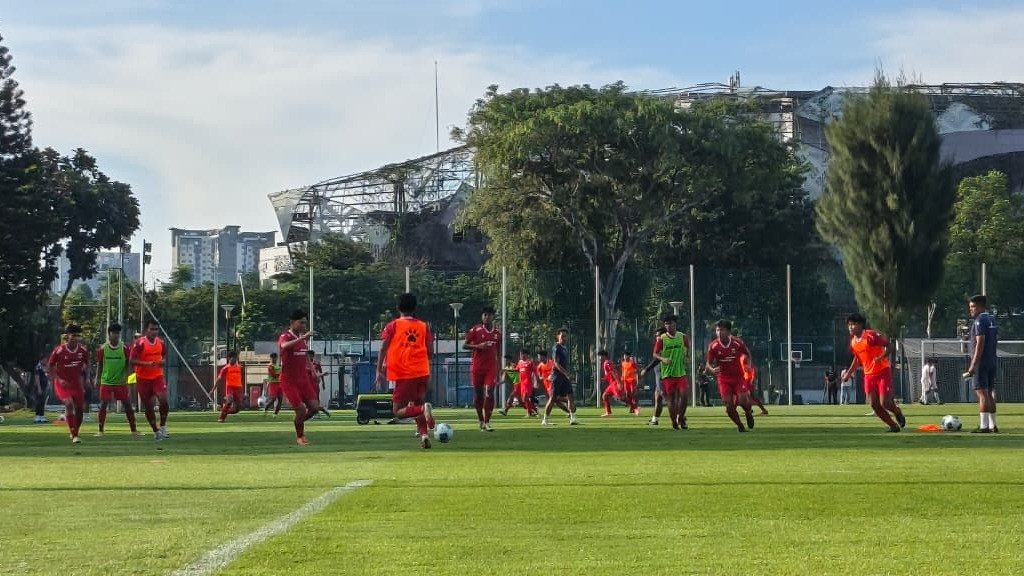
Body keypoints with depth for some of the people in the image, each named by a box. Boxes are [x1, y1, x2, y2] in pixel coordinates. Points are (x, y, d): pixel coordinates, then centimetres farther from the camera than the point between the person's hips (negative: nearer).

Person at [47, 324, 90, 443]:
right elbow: (49, 368, -5)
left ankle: (75, 433, 28)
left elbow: (86, 365, 15)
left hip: (76, 383, 4)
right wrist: (58, 380, -16)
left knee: (80, 409, 5)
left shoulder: (82, 350, -3)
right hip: (62, 384, -4)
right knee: (69, 403, -26)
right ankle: (73, 435, -25)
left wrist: (86, 379, 2)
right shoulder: (59, 351, -14)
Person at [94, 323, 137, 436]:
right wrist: (97, 379, 0)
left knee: (127, 404, 1)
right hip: (106, 381, 0)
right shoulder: (102, 349, -2)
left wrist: (126, 375, -12)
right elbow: (99, 364, 6)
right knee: (103, 404, -5)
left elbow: (129, 364, 2)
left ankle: (134, 430, 8)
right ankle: (100, 430, 3)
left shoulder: (124, 348, -3)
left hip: (121, 382, 0)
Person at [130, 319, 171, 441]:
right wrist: (147, 364, -28)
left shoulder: (160, 342, 3)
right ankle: (156, 431, 19)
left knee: (163, 400, -17)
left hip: (158, 376, 3)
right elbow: (132, 360, -15)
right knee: (148, 406, 4)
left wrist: (163, 361, -2)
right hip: (143, 378, -3)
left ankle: (163, 426, 2)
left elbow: (164, 354, 21)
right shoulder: (139, 343, -13)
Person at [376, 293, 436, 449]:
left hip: (403, 375, -4)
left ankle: (423, 409, -26)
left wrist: (379, 371, -1)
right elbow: (429, 350, 8)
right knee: (417, 406, 17)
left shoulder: (393, 326, 3)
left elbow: (383, 349, -4)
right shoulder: (423, 326, 10)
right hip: (422, 372, 4)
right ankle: (424, 435, -4)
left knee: (398, 411, 1)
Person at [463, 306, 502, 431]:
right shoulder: (475, 330, -2)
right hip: (477, 367, -1)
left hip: (491, 367, 1)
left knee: (490, 392, -13)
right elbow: (464, 345, -1)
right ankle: (481, 421, 19)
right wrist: (478, 346, -17)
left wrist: (499, 370, 14)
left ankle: (487, 422, -12)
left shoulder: (497, 333, 9)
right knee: (478, 394, 5)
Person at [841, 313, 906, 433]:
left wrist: (881, 357, -29)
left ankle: (898, 412, 22)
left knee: (884, 403, -12)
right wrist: (849, 373, 20)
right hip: (868, 375, 6)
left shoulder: (871, 335, -16)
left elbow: (888, 345, -12)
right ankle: (893, 426, 11)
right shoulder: (853, 341, 7)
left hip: (883, 372, -6)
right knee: (874, 405, -3)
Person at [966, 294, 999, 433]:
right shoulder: (992, 320, 14)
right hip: (992, 362, 9)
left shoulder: (980, 320, -13)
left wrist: (973, 365, -19)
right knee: (990, 393, 12)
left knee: (982, 393, -9)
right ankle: (992, 425, 14)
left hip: (981, 363, -9)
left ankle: (984, 426, -11)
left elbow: (980, 344, -19)